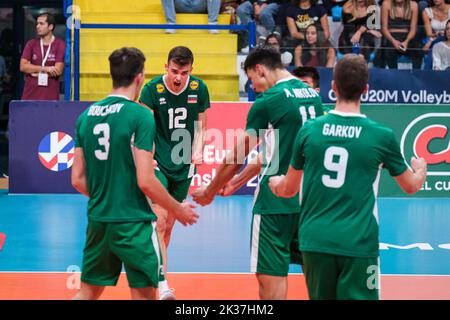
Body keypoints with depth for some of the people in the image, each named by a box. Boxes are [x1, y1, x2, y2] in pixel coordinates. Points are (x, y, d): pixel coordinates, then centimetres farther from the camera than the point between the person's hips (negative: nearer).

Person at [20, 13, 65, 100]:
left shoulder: (60, 45, 0)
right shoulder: (31, 44, 9)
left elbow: (58, 71, -8)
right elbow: (23, 66, -1)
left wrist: (33, 69, -4)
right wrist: (45, 68, -11)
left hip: (50, 96, -3)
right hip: (30, 96, 3)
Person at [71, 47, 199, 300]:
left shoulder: (87, 115, 5)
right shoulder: (141, 115, -12)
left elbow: (77, 179, 8)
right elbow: (145, 182, -16)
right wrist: (179, 210, -2)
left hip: (97, 220, 6)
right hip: (133, 223, -6)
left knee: (89, 292, 15)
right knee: (143, 293, 4)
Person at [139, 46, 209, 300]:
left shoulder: (199, 88, -2)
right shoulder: (152, 89, -11)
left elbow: (200, 125, 8)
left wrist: (198, 151, -6)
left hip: (184, 165, 4)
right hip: (157, 164, -4)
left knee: (169, 225, 12)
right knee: (159, 222, -15)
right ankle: (162, 284, -18)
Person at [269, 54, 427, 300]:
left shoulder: (308, 130, 0)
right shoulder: (382, 136, -5)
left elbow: (289, 189, 12)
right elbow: (411, 186, 11)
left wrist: (275, 183, 36)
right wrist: (421, 168, 35)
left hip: (314, 241, 3)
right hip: (358, 244, -3)